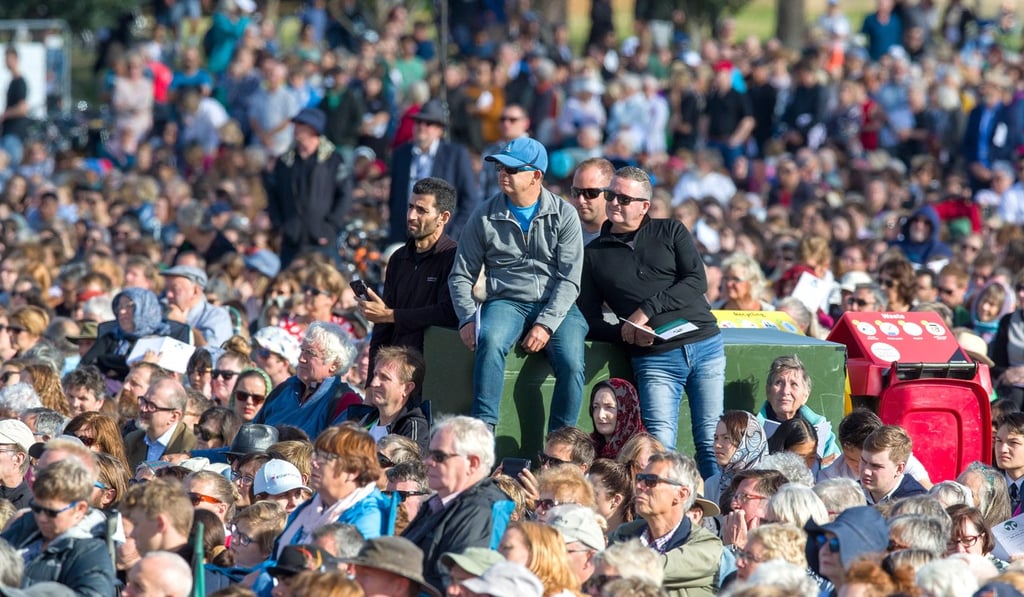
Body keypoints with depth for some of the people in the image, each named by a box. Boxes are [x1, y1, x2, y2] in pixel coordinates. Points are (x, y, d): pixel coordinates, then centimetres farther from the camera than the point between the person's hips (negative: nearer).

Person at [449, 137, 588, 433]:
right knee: (490, 340, -35)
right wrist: (467, 319, -8)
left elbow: (570, 279, -4)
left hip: (556, 308, 0)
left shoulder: (564, 215, 2)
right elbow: (461, 275, 9)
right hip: (506, 301, 0)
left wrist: (546, 324, -17)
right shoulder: (486, 216, 6)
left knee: (571, 363, -28)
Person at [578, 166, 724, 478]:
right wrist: (625, 333, -10)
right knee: (660, 445, -15)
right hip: (655, 359, 0)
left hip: (705, 346, 0)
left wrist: (647, 310, -12)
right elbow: (589, 321, 11)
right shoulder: (594, 254, 13)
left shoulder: (670, 232, 11)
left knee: (711, 443, -5)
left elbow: (697, 282, -2)